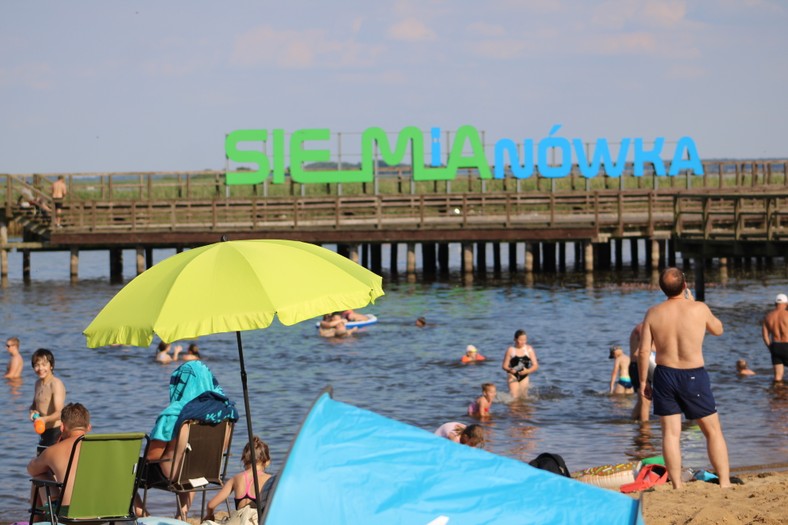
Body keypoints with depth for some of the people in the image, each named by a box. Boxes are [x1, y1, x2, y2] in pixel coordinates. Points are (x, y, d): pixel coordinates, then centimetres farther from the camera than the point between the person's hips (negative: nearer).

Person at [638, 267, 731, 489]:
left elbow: (643, 351, -2)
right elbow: (718, 329, 13)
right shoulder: (699, 309, -8)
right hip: (694, 377, -2)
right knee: (713, 431, 8)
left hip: (664, 375, 2)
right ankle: (725, 483, 5)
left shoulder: (653, 313, -3)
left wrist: (643, 381, 8)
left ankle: (677, 486, 3)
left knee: (671, 433, 5)